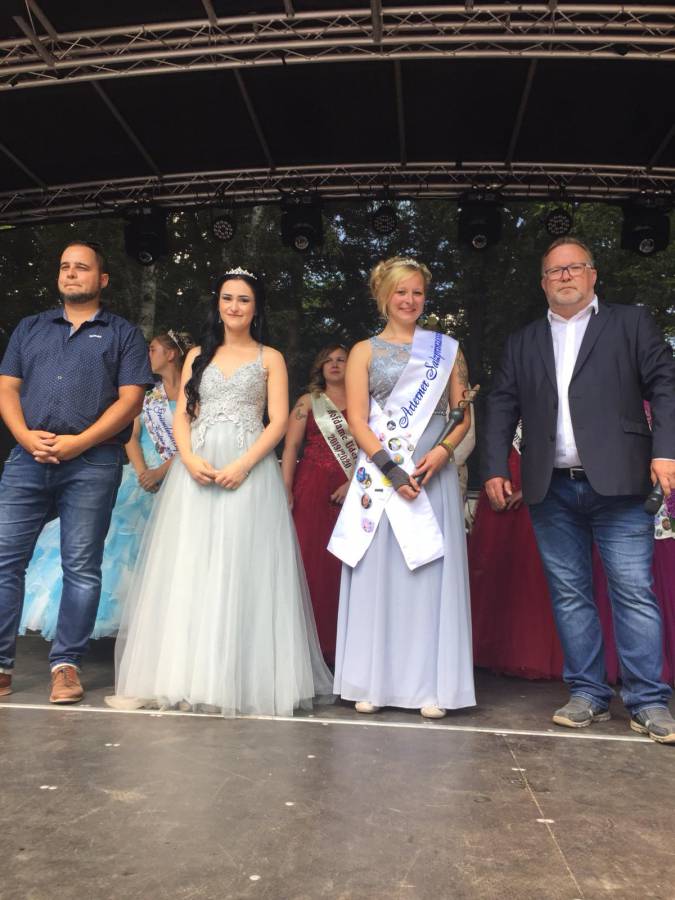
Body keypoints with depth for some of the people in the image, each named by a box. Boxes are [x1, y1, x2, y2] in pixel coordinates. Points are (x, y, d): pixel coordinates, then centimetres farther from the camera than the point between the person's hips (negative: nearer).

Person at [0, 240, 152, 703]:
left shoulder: (123, 334, 9)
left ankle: (66, 664, 10)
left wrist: (77, 442, -13)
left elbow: (130, 400, -2)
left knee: (82, 568, 0)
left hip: (92, 463, -3)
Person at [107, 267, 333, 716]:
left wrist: (242, 465, -15)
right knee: (188, 570, 1)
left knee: (242, 570, -4)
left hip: (249, 469, -3)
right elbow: (181, 416, 9)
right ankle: (184, 674, 10)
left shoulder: (270, 358, 9)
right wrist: (189, 459, -10)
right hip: (196, 468, 3)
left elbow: (279, 421, -1)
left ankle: (244, 678, 4)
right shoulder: (198, 355, 17)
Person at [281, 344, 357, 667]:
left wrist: (355, 483, -10)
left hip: (352, 492, 1)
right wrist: (286, 490, -7)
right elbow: (290, 447, 4)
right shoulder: (308, 402, 13)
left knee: (345, 566, -2)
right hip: (312, 492, -1)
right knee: (311, 561, -5)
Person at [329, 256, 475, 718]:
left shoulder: (447, 348, 14)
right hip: (379, 472, -1)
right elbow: (357, 420, 0)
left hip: (434, 474, 1)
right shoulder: (365, 351, 9)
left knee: (432, 575, 0)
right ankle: (373, 683, 9)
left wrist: (442, 451, -10)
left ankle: (430, 686, 8)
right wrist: (391, 469, -13)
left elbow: (464, 414, 10)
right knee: (377, 575, 0)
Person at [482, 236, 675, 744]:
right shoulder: (523, 343, 17)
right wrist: (495, 469, 2)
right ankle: (588, 694, 17)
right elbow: (501, 410, 13)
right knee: (569, 594, 7)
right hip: (551, 489, 3)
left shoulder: (631, 323, 10)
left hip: (616, 482, -3)